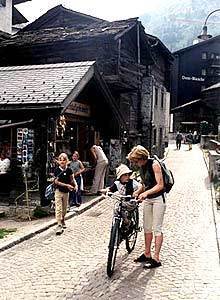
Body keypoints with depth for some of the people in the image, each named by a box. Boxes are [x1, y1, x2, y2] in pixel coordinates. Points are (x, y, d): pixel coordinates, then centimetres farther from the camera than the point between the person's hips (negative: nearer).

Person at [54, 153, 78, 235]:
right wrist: (67, 185, -18)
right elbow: (56, 182, -12)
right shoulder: (56, 170, -10)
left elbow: (72, 179, 8)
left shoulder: (69, 170, -2)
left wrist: (75, 185, -11)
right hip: (58, 191, -3)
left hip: (66, 192, 3)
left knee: (64, 209, 16)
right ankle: (59, 225, -8)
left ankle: (62, 221, 36)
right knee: (58, 208, -9)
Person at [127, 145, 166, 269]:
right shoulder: (141, 166, 6)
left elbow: (160, 185, -23)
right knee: (147, 228, 12)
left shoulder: (154, 164, -18)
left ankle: (156, 259, 2)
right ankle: (147, 254, 23)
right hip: (147, 199, 8)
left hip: (158, 198, -8)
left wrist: (146, 193, -33)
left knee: (157, 229, -4)